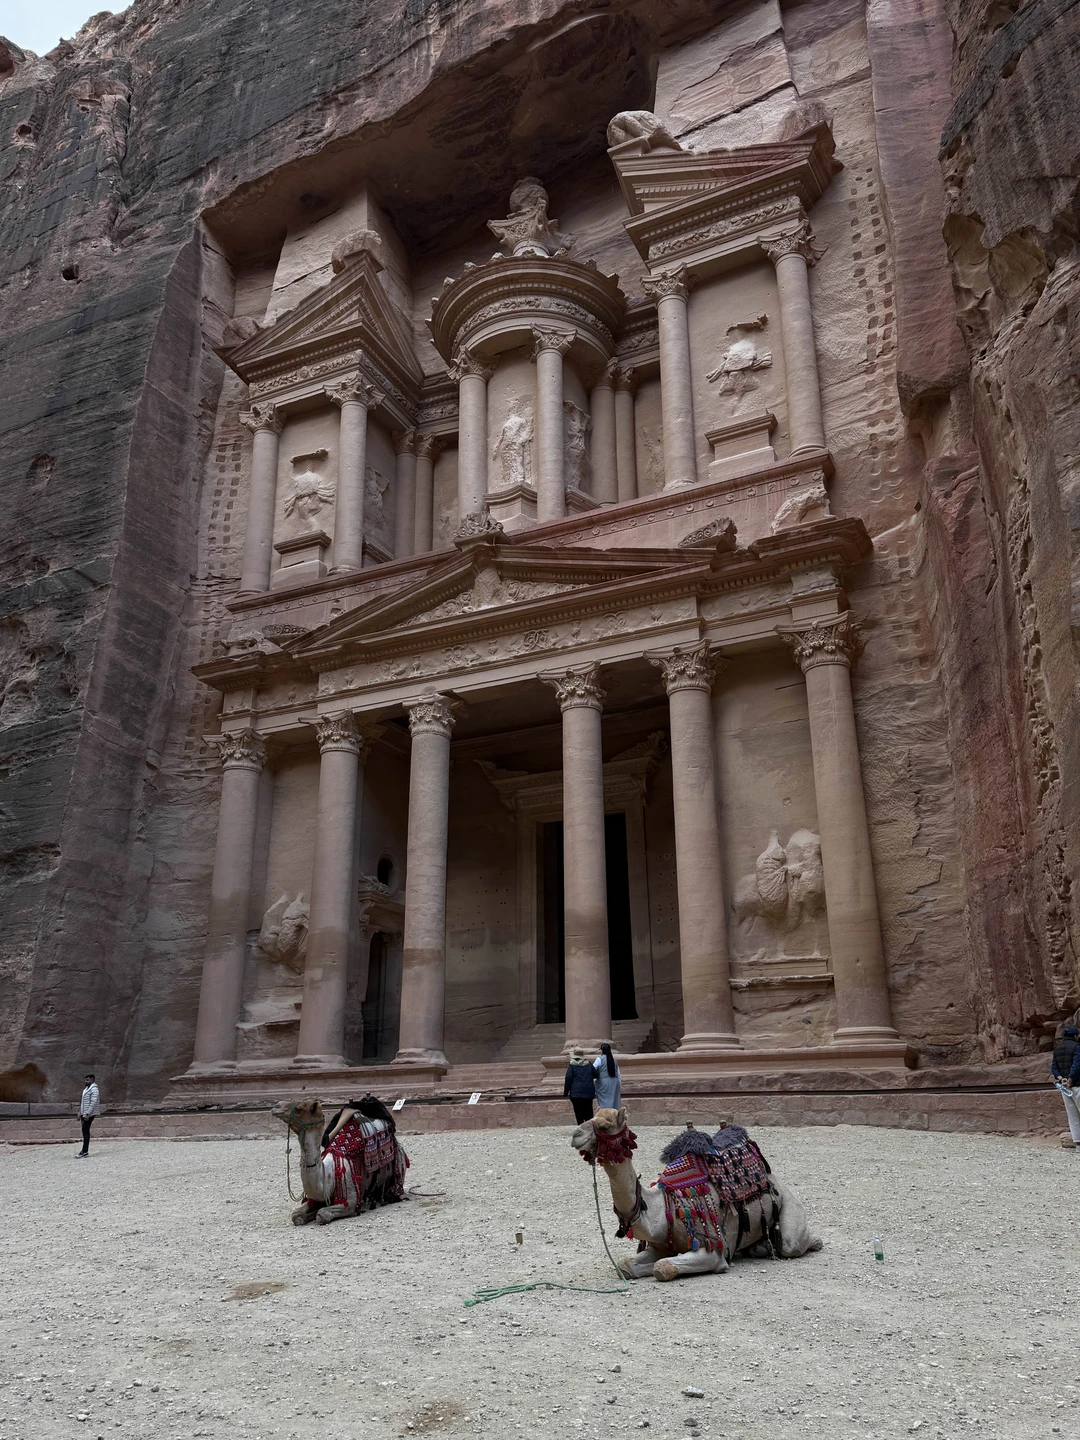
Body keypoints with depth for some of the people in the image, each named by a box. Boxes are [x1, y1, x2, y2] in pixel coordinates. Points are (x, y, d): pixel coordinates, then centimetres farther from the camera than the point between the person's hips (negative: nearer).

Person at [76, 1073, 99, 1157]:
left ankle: (84, 1151, -8)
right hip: (84, 1113, 9)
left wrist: (87, 1114, -24)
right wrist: (80, 1112, 16)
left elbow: (93, 1102, -20)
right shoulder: (86, 1088, 17)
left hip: (89, 1114, -9)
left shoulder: (94, 1089, -13)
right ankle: (85, 1151, 15)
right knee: (85, 1132, 11)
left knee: (85, 1132, -9)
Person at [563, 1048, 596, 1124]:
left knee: (579, 1113, 3)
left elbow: (568, 1080, -9)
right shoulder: (588, 1064, 4)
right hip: (588, 1092, 4)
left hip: (576, 1093, -4)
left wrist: (565, 1093, -3)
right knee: (588, 1112, 13)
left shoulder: (572, 1066, -7)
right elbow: (596, 1075, 13)